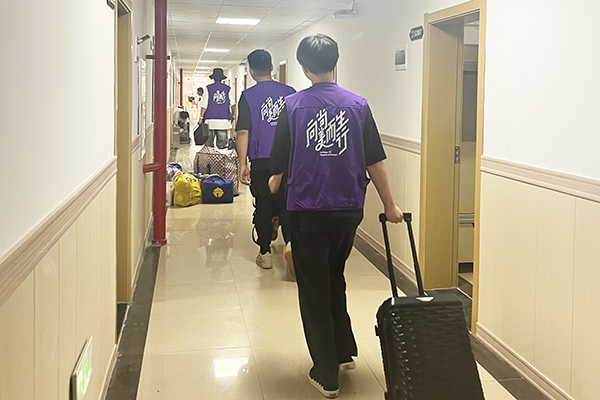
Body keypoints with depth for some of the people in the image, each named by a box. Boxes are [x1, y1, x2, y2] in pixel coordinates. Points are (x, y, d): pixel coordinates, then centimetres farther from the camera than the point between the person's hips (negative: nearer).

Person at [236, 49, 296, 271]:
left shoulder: (248, 96, -4)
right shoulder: (289, 92, 4)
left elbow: (243, 132, -10)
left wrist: (242, 163, -8)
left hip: (261, 163, -2)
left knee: (263, 207, 11)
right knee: (286, 205, 7)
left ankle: (265, 253, 17)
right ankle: (291, 242, -18)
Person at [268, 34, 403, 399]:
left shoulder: (293, 105, -7)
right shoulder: (358, 105, -2)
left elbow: (280, 161, -1)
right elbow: (374, 162, 0)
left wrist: (275, 182, 21)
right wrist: (390, 206, 11)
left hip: (307, 211, -3)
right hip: (348, 209, 3)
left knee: (314, 291, 7)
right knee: (335, 279, 25)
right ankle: (345, 352, 31)